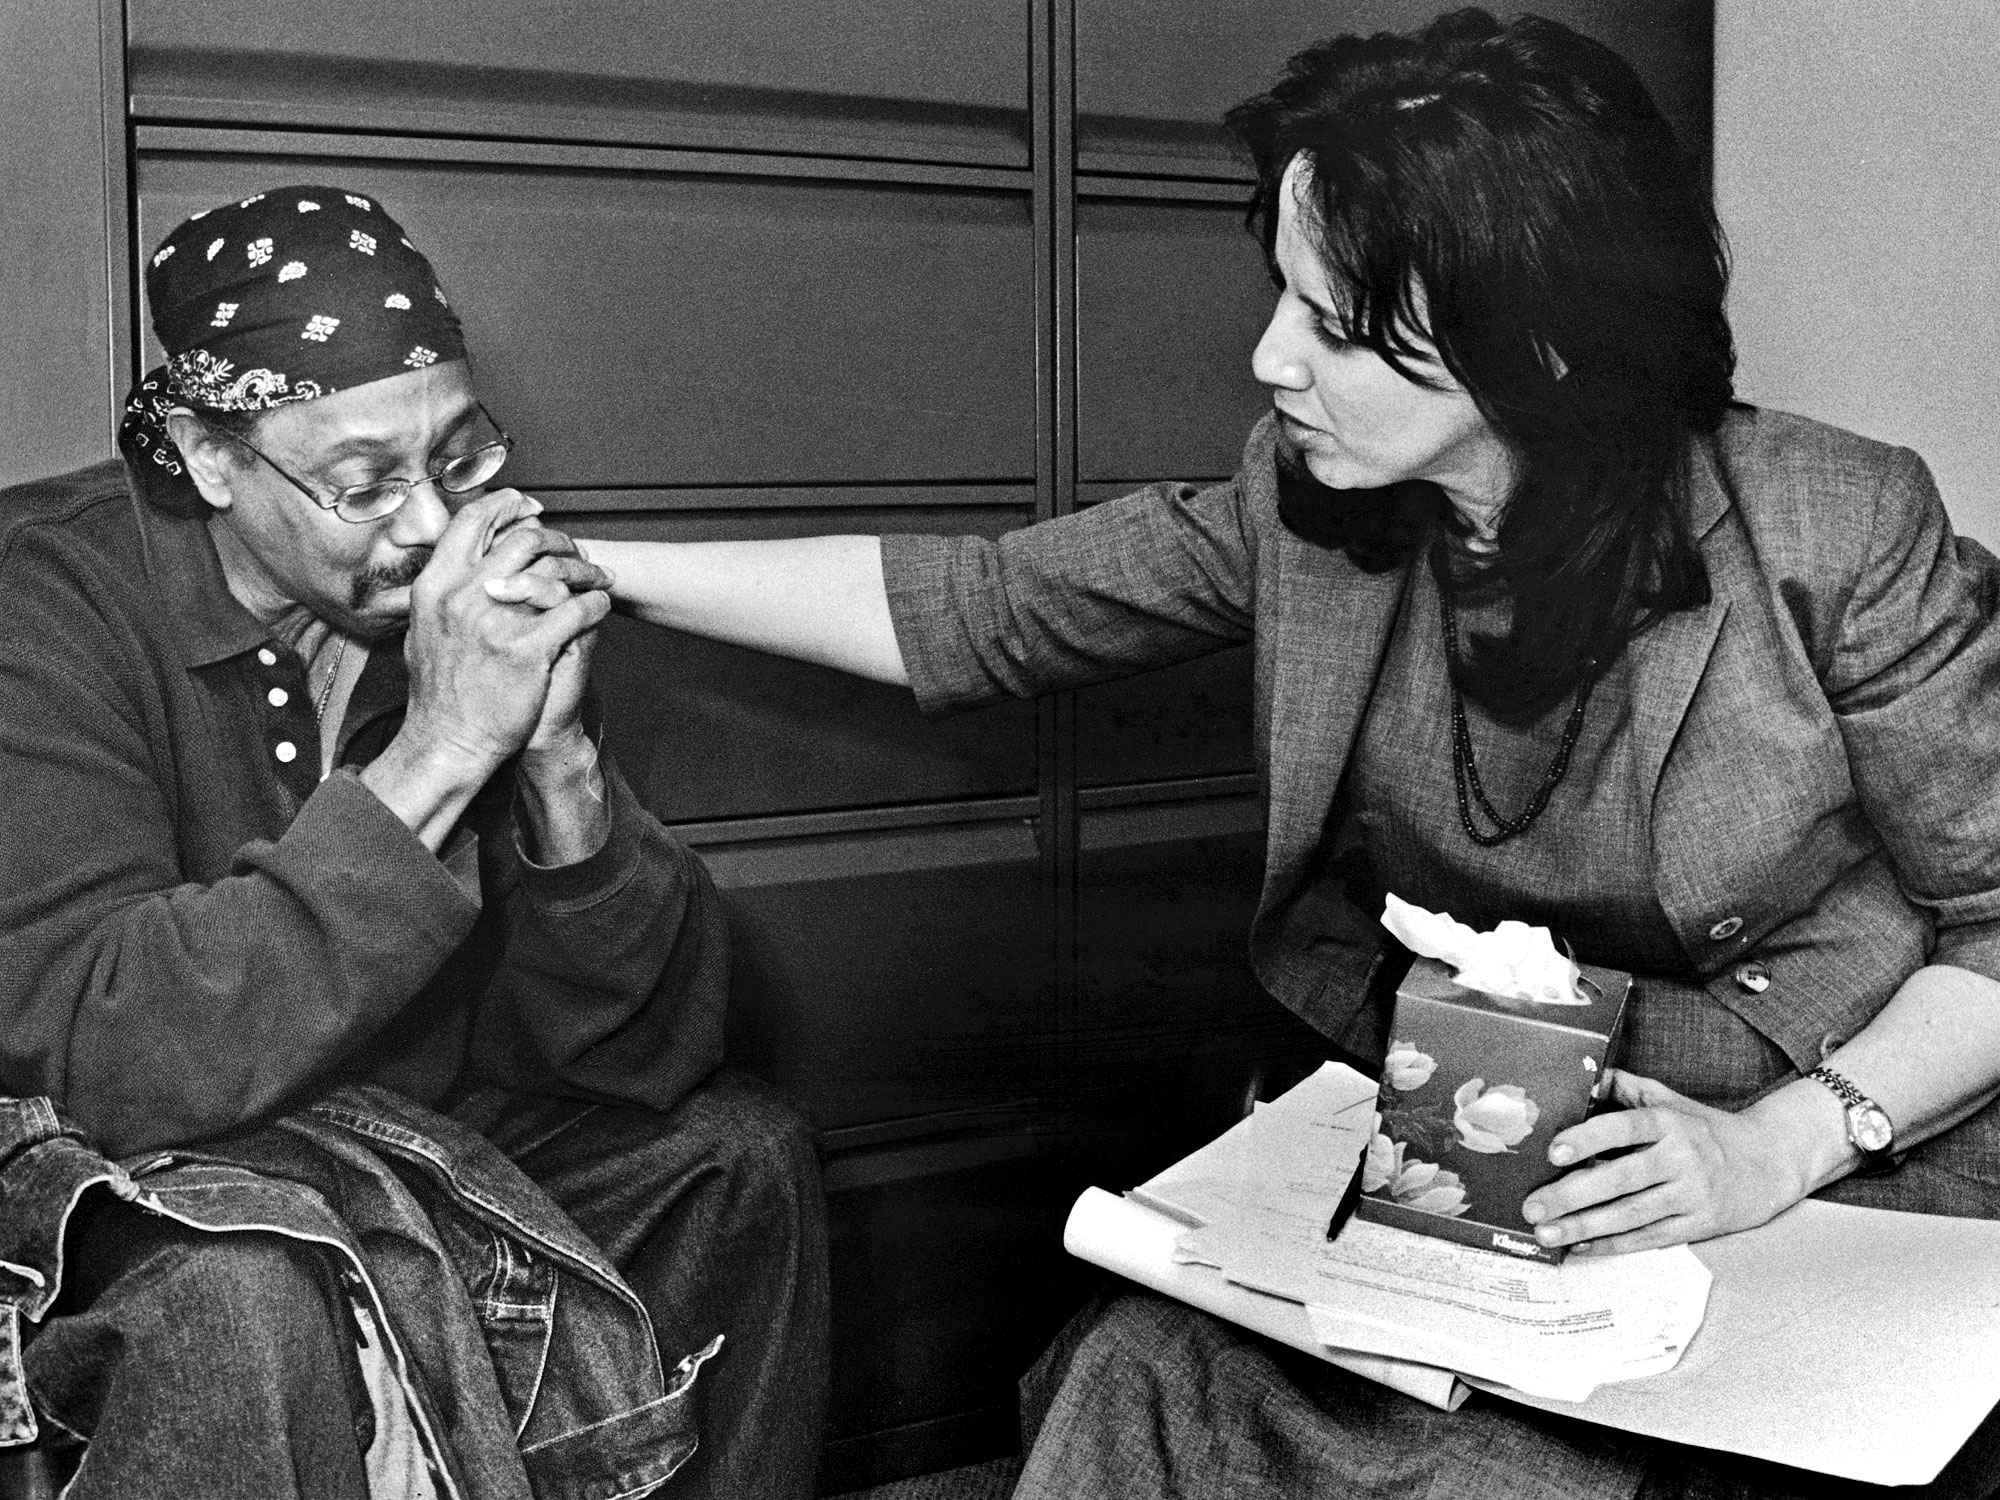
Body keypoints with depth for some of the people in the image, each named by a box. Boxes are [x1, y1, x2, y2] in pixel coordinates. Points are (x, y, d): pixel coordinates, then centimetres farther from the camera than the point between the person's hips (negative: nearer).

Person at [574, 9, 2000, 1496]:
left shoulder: (1833, 536, -17)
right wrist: (594, 569, -1)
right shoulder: (1306, 505, -4)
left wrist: (1780, 1144, -23)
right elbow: (984, 609, 2)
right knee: (1145, 1379, -19)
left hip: (1829, 1188, -3)